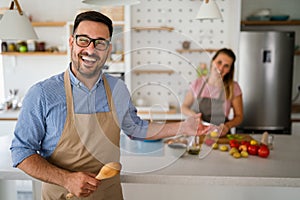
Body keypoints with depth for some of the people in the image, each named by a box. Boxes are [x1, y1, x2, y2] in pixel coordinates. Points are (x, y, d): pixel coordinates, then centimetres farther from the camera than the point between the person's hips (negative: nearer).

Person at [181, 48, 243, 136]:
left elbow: (239, 116, 5)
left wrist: (228, 125, -15)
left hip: (220, 135, 0)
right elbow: (184, 107, 11)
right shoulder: (198, 83, 0)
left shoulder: (234, 87, -3)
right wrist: (193, 114, -10)